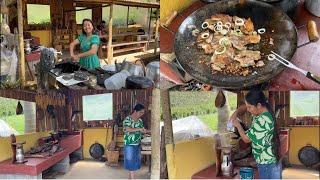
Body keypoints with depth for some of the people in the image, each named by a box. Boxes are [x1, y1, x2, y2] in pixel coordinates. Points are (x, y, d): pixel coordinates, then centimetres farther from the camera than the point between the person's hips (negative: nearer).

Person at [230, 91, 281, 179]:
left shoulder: (262, 121, -27)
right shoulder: (262, 111, 1)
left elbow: (246, 138, -16)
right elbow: (244, 107, 19)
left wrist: (238, 125, -1)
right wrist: (236, 113, 0)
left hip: (267, 165, -9)